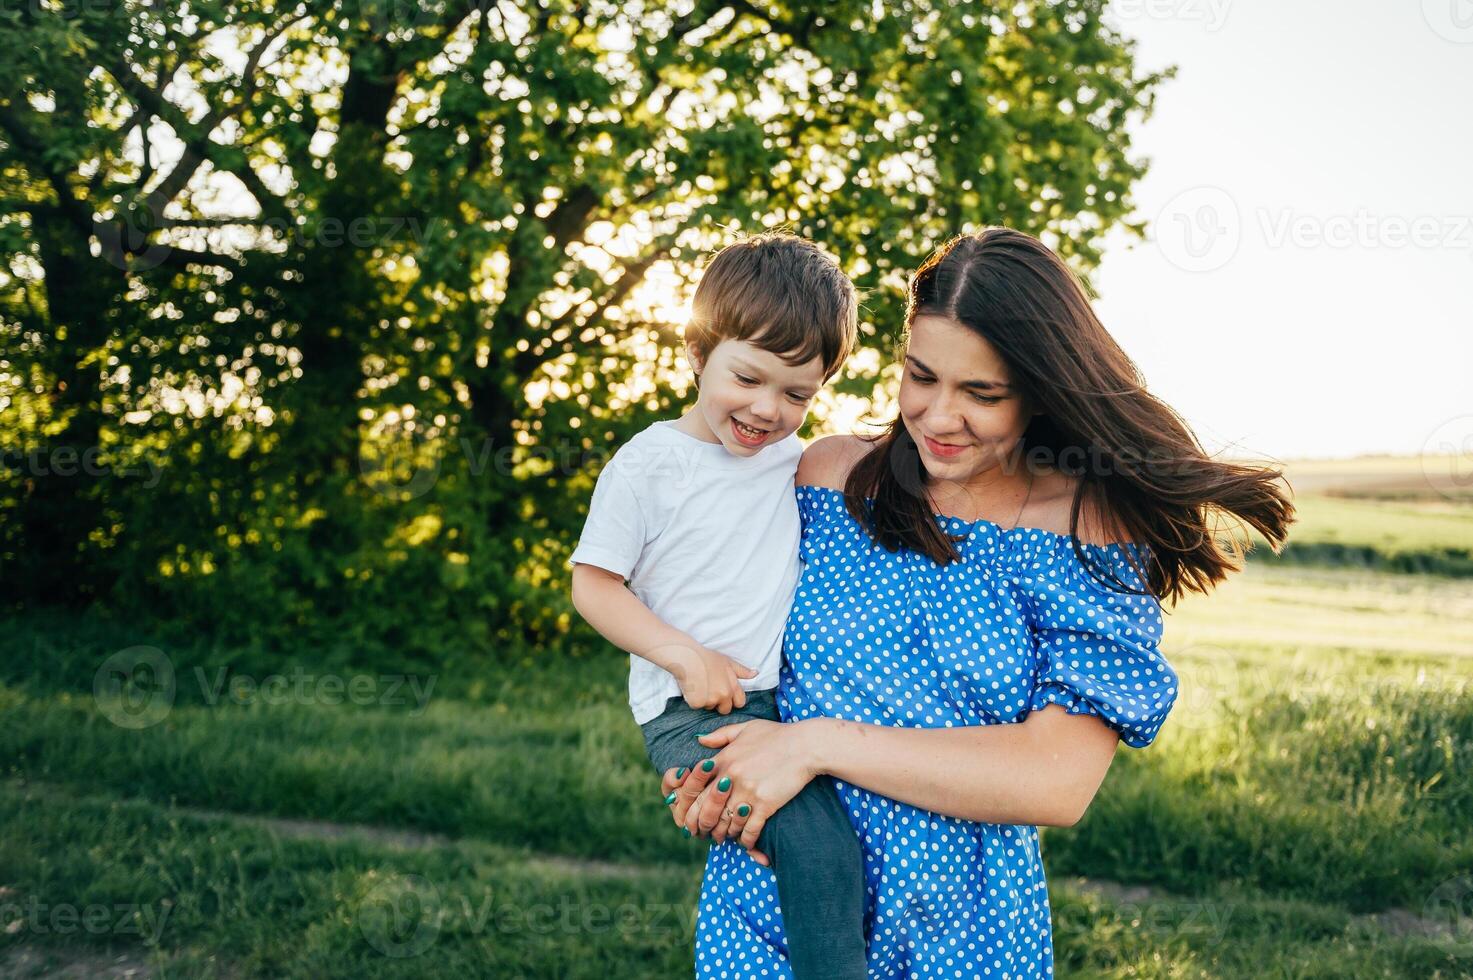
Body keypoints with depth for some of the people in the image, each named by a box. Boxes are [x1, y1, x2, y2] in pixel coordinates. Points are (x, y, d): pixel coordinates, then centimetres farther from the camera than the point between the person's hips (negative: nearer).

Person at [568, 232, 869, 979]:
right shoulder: (648, 463, -8)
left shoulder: (792, 457, 9)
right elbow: (592, 584, -6)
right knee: (816, 840, -25)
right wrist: (687, 657, -15)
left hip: (785, 695, 7)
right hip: (689, 711, -7)